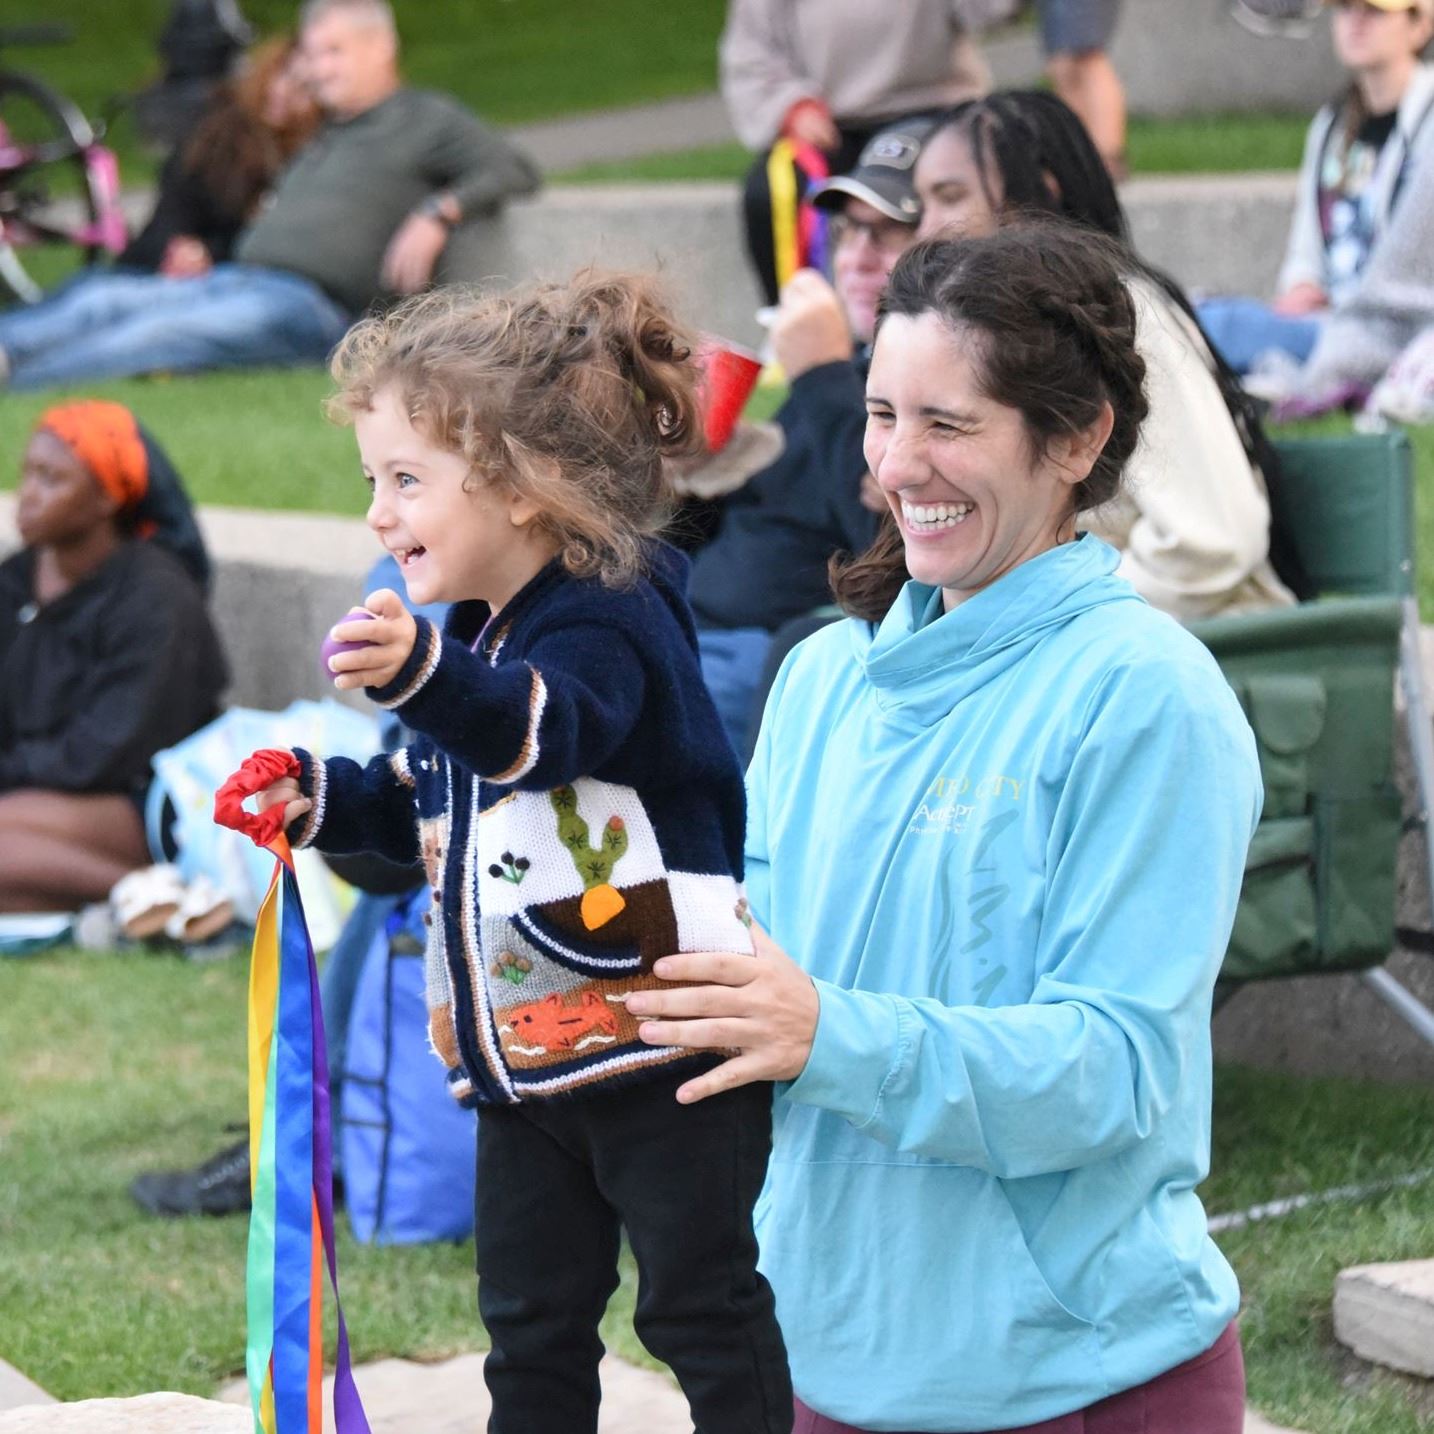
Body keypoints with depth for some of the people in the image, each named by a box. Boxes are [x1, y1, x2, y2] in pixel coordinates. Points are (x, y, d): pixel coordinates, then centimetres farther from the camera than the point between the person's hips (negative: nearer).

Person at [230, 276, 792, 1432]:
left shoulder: (609, 621, -18)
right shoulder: (472, 637, 10)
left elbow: (545, 727, -40)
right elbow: (438, 803, 24)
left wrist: (424, 675, -59)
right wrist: (321, 801, 7)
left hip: (664, 1044, -9)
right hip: (527, 1055, 9)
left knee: (706, 1315, 2)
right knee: (530, 1331, 16)